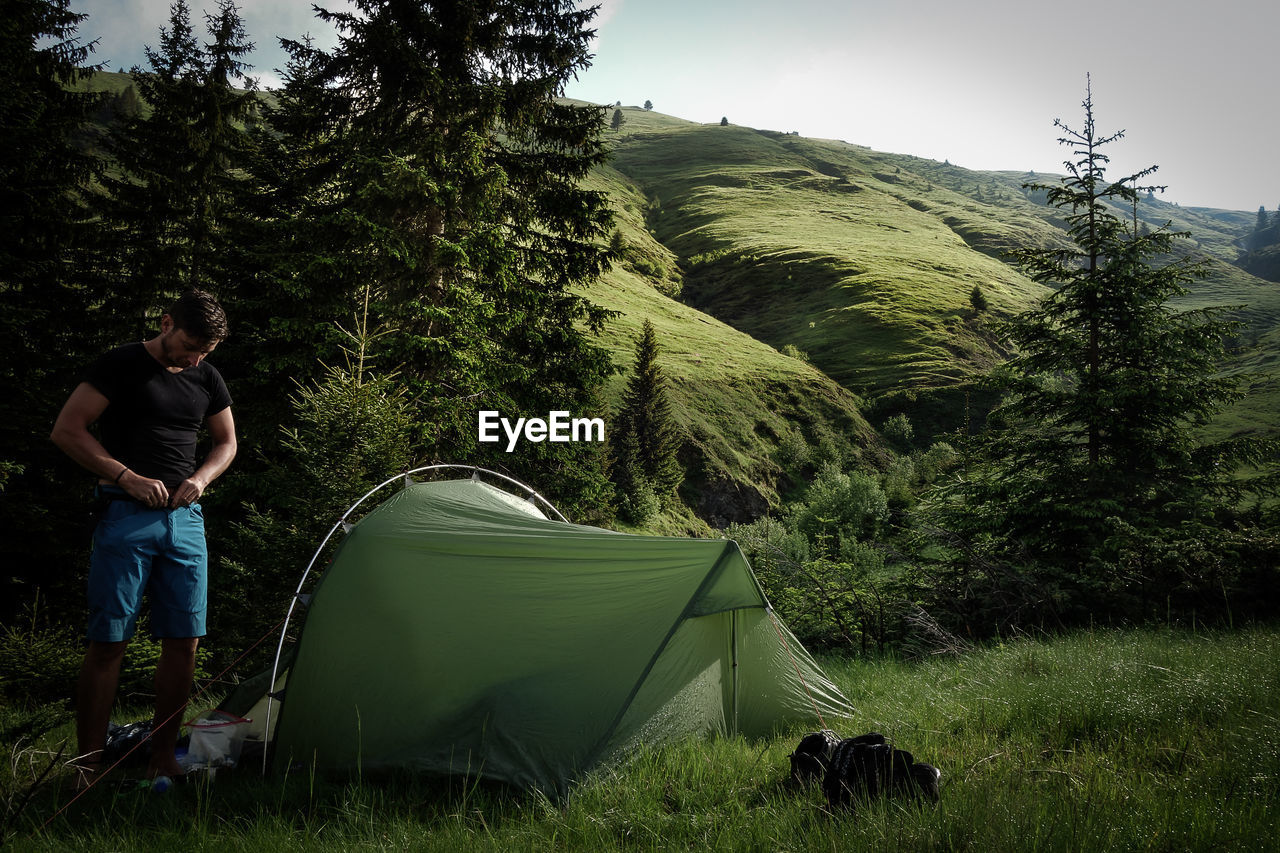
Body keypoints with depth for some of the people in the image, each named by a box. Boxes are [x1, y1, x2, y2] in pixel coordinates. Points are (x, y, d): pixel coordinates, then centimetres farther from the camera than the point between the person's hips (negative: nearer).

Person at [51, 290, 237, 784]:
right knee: (108, 642, -3)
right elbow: (67, 431, -6)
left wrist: (201, 477, 1)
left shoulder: (206, 379, 10)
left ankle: (162, 759, 16)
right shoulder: (123, 366, -5)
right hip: (126, 516, -5)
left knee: (183, 642, 4)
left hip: (185, 518, 5)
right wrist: (127, 478, -14)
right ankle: (88, 770, 7)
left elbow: (226, 443, 21)